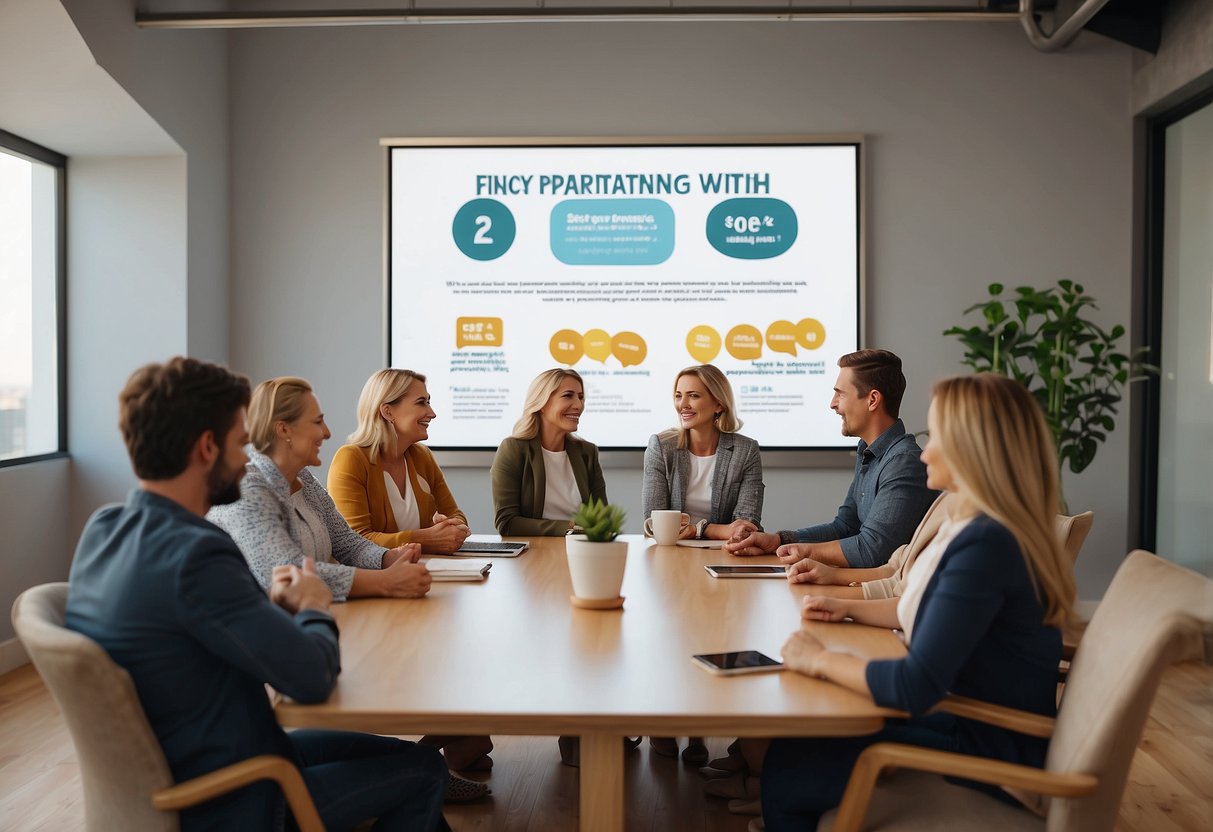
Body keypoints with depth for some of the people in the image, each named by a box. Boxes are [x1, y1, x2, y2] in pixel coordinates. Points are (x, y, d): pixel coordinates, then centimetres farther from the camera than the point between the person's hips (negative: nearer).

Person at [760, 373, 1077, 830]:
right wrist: (848, 607, 14)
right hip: (974, 720, 10)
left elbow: (914, 688, -31)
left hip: (991, 752, -10)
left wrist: (819, 660, -17)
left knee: (786, 769, -8)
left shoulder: (984, 545, -28)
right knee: (798, 739, 13)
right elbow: (932, 608, 22)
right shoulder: (979, 527, 4)